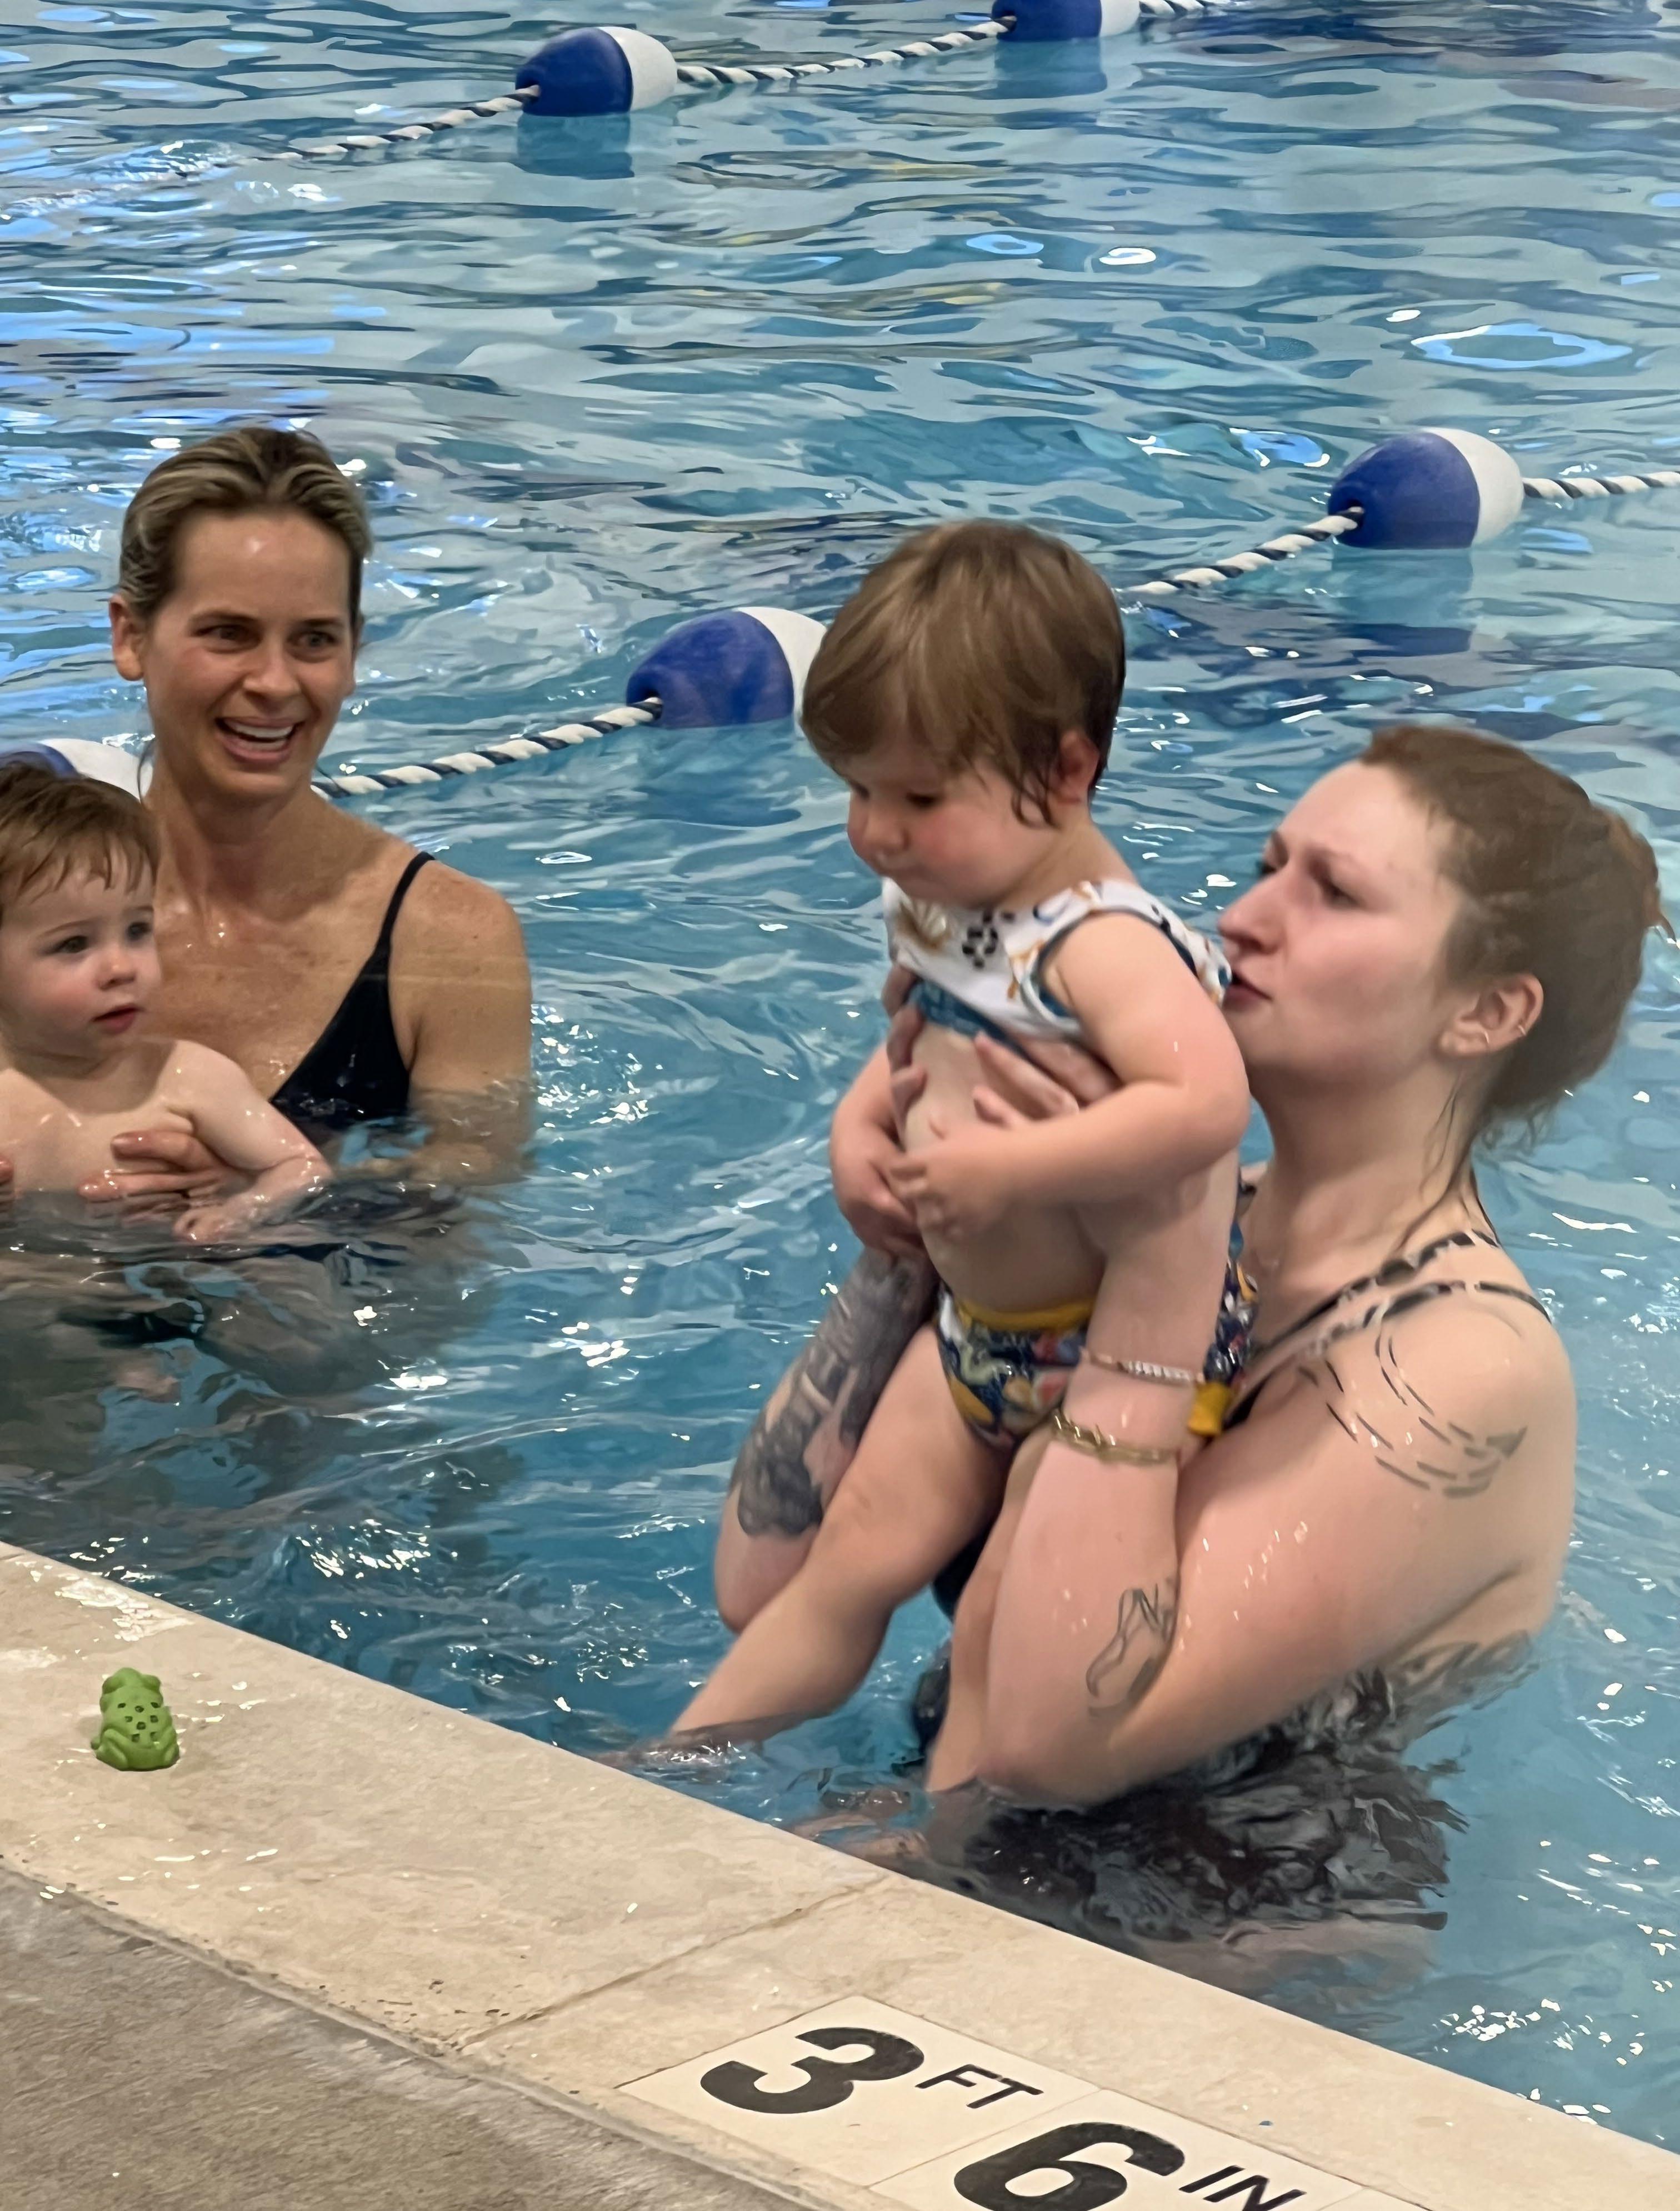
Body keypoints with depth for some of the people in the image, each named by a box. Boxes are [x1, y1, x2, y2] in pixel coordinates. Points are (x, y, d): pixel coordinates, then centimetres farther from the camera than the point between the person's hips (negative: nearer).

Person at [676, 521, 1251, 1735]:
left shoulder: (1107, 944, -29)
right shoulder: (936, 908, -1)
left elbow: (1208, 1100, -44)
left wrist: (1007, 1167, -39)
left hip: (1111, 1347, -9)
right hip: (978, 1329, 9)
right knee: (855, 1557, 11)